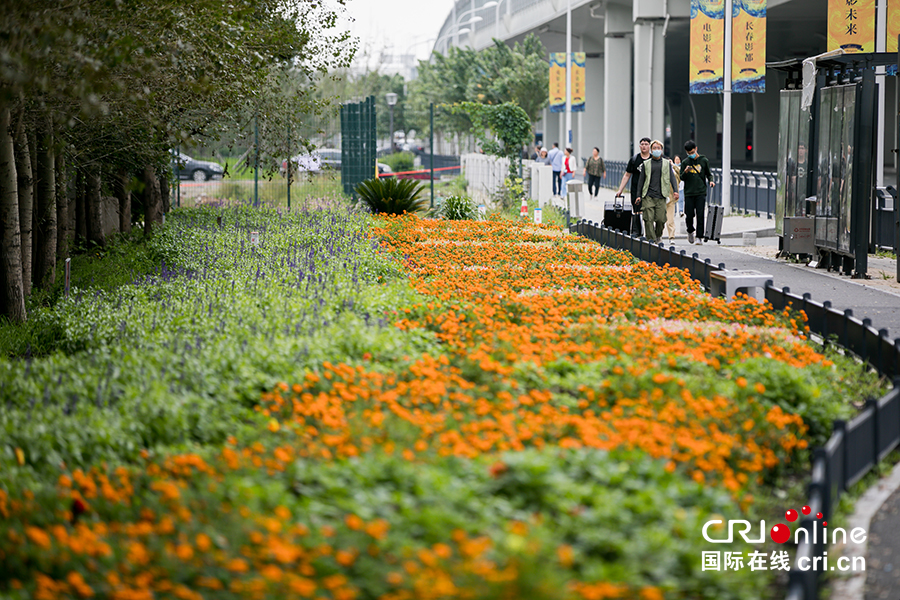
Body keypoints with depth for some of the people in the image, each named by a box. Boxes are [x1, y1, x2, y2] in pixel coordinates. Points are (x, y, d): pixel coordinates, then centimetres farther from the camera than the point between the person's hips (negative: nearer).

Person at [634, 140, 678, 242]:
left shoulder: (667, 163, 13)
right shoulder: (646, 164, 12)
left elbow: (672, 178, 8)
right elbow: (641, 180, 13)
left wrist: (675, 191, -7)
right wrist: (638, 195, 7)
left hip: (661, 196, 0)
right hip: (648, 196, 0)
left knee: (660, 219, -5)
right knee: (649, 219, -10)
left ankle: (658, 236, 20)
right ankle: (651, 239, -6)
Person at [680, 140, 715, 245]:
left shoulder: (704, 160, 6)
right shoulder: (685, 162, 7)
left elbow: (708, 174, 14)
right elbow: (682, 178, 8)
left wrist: (711, 181, -7)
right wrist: (685, 172, -14)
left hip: (701, 193, -1)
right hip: (689, 193, 1)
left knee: (700, 216, -7)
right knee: (689, 215, 1)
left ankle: (699, 237, -4)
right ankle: (690, 231, 28)